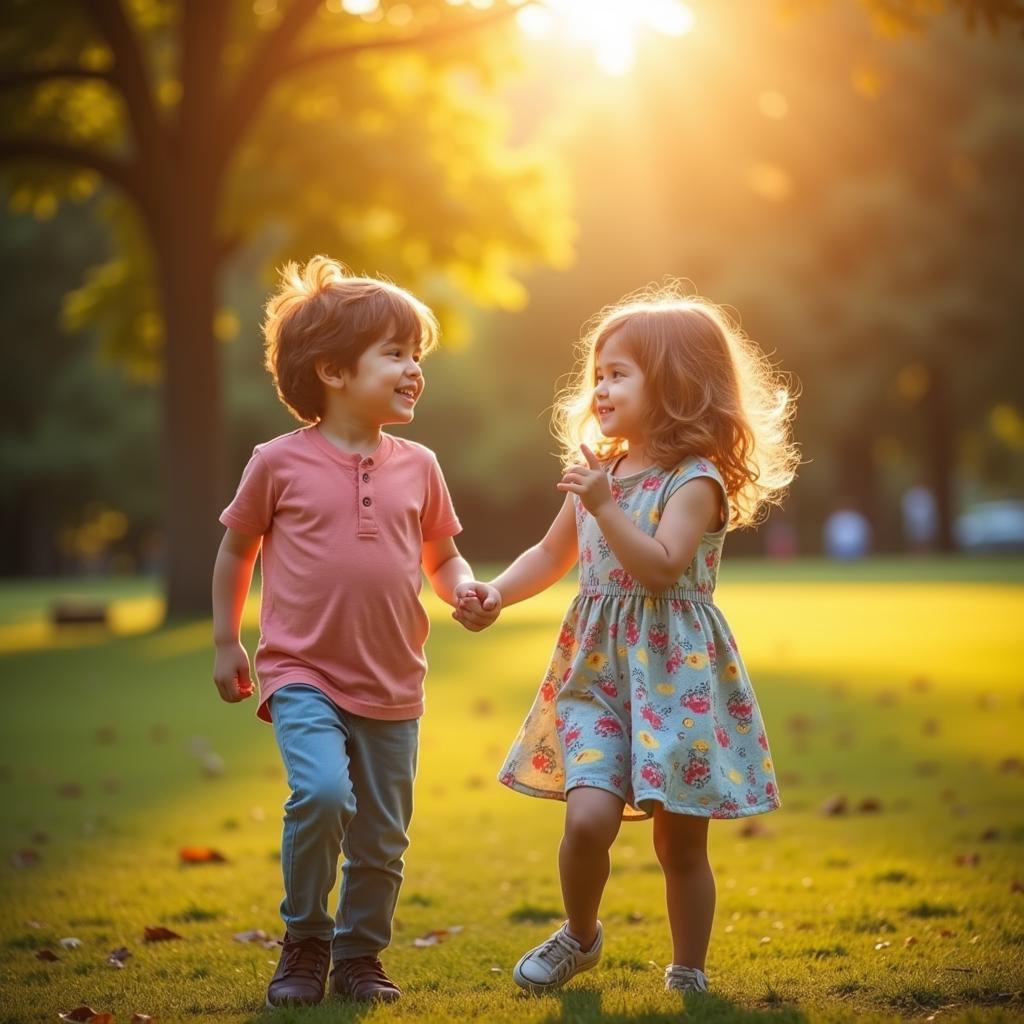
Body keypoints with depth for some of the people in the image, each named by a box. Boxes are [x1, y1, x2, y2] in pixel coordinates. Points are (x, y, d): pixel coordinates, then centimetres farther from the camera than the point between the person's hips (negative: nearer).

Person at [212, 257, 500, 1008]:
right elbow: (237, 549, 8)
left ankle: (360, 956, 31)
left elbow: (442, 554, 14)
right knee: (321, 792, -25)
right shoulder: (281, 463, -5)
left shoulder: (417, 467, 3)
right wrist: (225, 642, 10)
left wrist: (467, 592, -7)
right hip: (303, 674, -4)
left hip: (392, 686, 4)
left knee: (383, 839, 8)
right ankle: (304, 945, -2)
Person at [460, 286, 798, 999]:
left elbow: (661, 567, -23)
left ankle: (688, 974, 23)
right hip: (597, 671, 4)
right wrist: (495, 593, 7)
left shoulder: (695, 482, -9)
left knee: (680, 841, 6)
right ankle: (581, 936, 13)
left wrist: (602, 505, -26)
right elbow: (552, 555, 22)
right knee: (589, 816, -14)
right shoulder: (598, 472, 10)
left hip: (677, 672, -4)